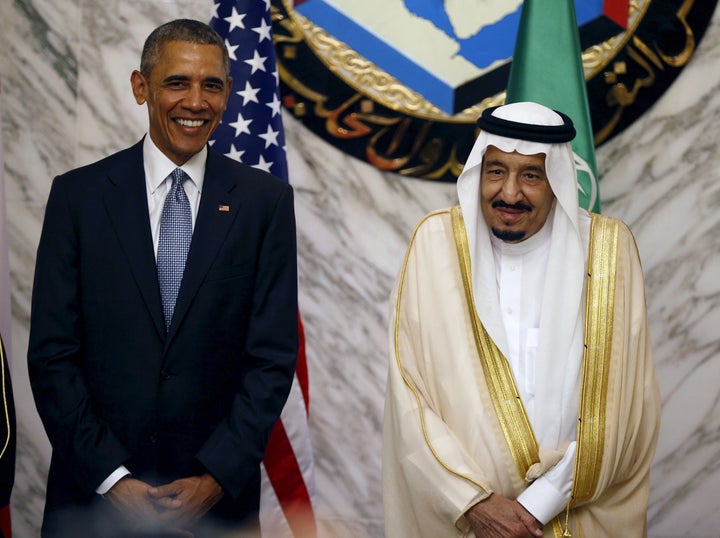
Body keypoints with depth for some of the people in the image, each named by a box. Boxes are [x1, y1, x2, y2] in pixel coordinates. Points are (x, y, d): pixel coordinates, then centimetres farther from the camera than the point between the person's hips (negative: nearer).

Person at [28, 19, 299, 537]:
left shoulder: (266, 200, -1)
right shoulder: (78, 194, -1)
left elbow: (274, 354, -4)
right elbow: (52, 353, -3)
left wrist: (216, 477, -12)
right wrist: (111, 477, -11)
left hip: (219, 492, 0)